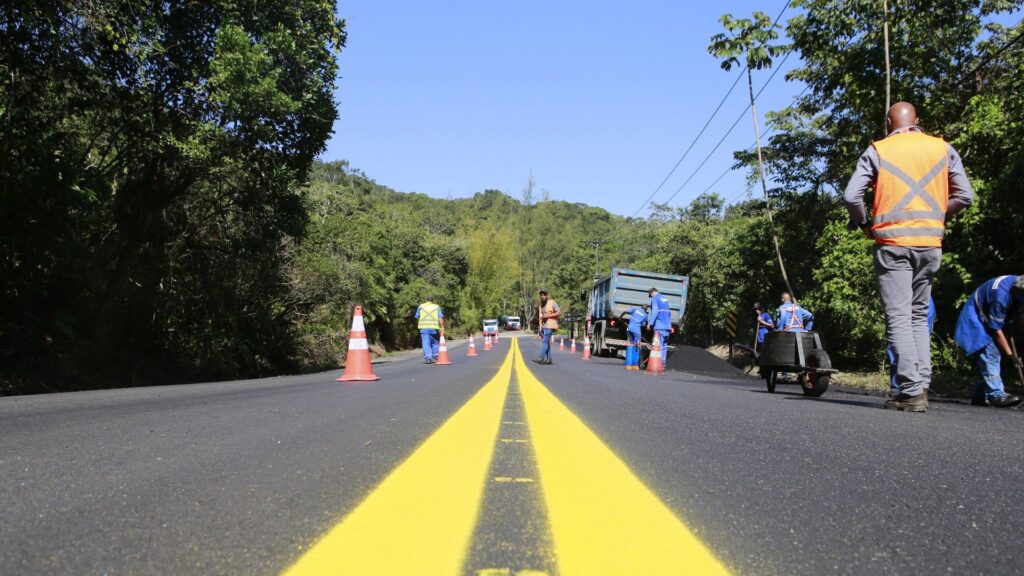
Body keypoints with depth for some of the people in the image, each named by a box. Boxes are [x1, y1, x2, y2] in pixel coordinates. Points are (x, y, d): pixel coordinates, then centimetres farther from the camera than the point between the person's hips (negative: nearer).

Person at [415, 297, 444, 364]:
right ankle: (435, 357, 16)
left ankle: (428, 358, -12)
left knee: (426, 343, -3)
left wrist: (418, 325, 24)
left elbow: (417, 317, 13)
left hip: (423, 327, -1)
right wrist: (442, 327, -4)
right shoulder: (437, 307, 11)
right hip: (434, 327, 1)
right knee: (434, 342, 14)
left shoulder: (420, 306, 13)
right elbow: (440, 317, 1)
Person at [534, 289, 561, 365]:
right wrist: (540, 328, 16)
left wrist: (548, 315, -17)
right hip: (543, 326, 8)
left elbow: (559, 312, -11)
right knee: (546, 342, 6)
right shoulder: (541, 305, 17)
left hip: (550, 325, -8)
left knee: (545, 341, -14)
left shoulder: (552, 303, -6)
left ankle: (541, 358, -18)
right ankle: (548, 359, 8)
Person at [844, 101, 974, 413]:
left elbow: (851, 196, -9)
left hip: (892, 243, -3)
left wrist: (865, 224, 8)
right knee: (919, 317, 15)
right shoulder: (943, 148, 9)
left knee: (898, 319, -3)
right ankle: (920, 383, 9)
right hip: (930, 243, 4)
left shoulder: (877, 151, 0)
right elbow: (964, 196, 6)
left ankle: (911, 392, -8)